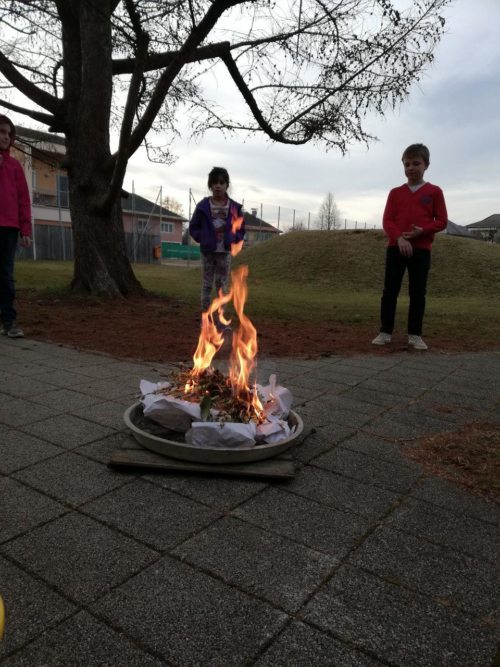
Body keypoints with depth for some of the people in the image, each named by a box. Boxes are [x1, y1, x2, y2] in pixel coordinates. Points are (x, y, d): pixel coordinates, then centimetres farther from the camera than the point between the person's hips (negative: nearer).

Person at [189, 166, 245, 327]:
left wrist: (233, 239, -8)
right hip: (208, 252, -1)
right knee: (207, 286, 4)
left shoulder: (234, 207, 0)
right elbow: (193, 227, 6)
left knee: (222, 286, 6)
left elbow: (241, 229, 9)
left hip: (225, 252, 1)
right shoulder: (203, 206, -3)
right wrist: (202, 238, -8)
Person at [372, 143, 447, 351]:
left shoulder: (434, 191, 6)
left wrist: (422, 231, -16)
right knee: (389, 291, 0)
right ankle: (385, 332, 7)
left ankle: (415, 335, 10)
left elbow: (442, 221, 3)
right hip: (395, 247, 1)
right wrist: (399, 238, -17)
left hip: (421, 249, -1)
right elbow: (387, 221, 2)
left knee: (418, 293, 2)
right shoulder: (395, 193, 10)